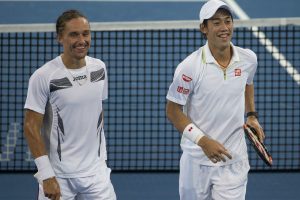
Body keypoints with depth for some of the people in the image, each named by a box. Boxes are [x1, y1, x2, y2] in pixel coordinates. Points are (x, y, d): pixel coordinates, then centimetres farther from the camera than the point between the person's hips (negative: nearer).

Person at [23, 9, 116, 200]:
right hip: (58, 176, -4)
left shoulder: (99, 68, 5)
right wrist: (47, 176, -15)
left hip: (96, 171, 4)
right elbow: (31, 127, -11)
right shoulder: (43, 76, -12)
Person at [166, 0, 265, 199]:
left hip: (234, 161, 2)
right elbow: (173, 110, -10)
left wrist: (252, 115, 7)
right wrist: (203, 141, -19)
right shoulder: (190, 67, -16)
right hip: (197, 161, -2)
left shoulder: (249, 59, -3)